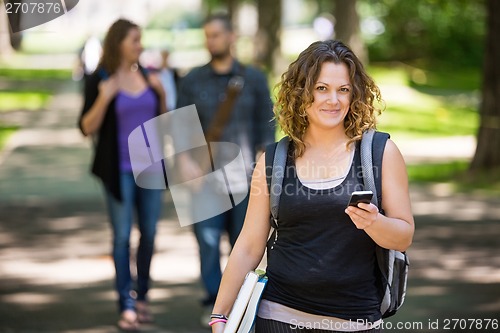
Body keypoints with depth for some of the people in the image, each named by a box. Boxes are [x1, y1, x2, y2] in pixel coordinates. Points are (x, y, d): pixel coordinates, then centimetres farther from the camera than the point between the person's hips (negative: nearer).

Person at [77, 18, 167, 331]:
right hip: (120, 170, -4)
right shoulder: (100, 79, -6)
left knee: (149, 233, 8)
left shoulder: (147, 76, 7)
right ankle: (127, 305, 2)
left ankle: (142, 295, 23)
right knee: (122, 235, -2)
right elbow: (87, 128, -8)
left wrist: (161, 93, -4)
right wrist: (104, 98, -22)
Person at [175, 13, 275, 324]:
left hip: (243, 175, 0)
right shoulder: (192, 80, 2)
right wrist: (186, 161, -13)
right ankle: (214, 302, 6)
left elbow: (265, 126, 1)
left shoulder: (254, 79, 1)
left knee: (243, 239, 3)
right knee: (208, 239, -7)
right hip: (207, 174, 0)